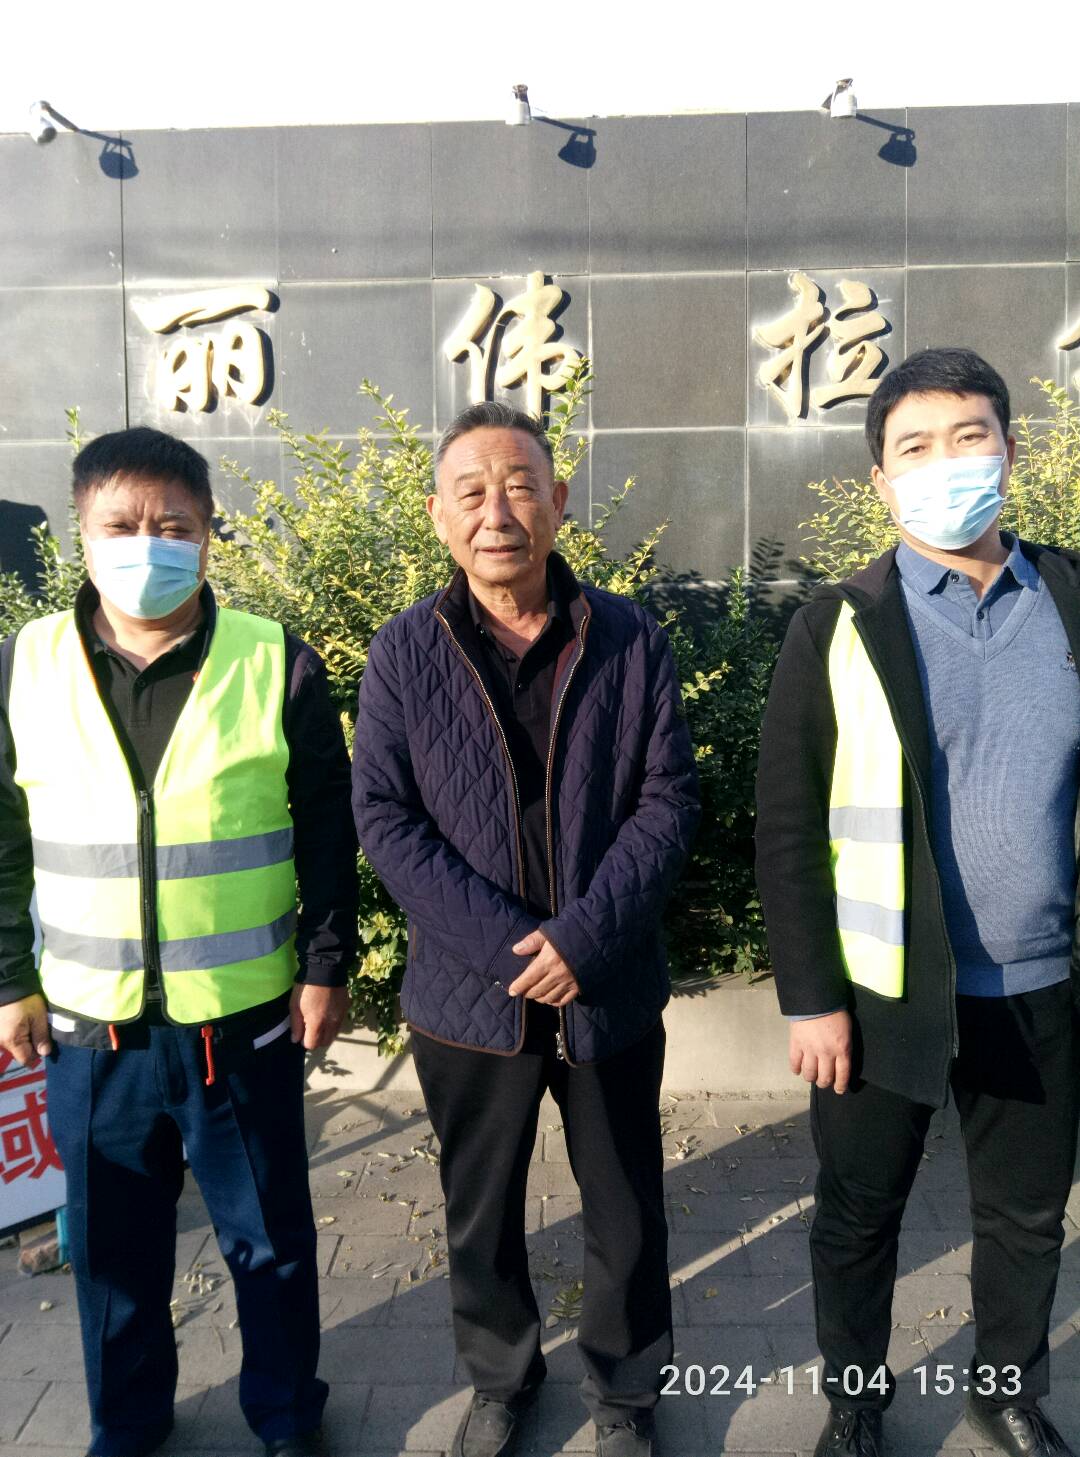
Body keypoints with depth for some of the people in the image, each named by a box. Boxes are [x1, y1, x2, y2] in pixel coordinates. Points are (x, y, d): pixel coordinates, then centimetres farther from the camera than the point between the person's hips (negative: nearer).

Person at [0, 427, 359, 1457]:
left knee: (269, 1237, 16)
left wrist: (326, 965, -2)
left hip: (242, 1021, -1)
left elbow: (326, 835, -2)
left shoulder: (276, 666, -8)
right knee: (112, 1244, 20)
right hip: (87, 1024, 2)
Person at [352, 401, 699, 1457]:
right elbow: (384, 819, -8)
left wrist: (585, 935, -18)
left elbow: (667, 799, -6)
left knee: (626, 1213, 17)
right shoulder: (403, 654, -6)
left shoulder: (630, 640, -5)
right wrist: (510, 946, -17)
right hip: (468, 998, 1)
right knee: (481, 1213, 20)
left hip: (611, 994, 0)